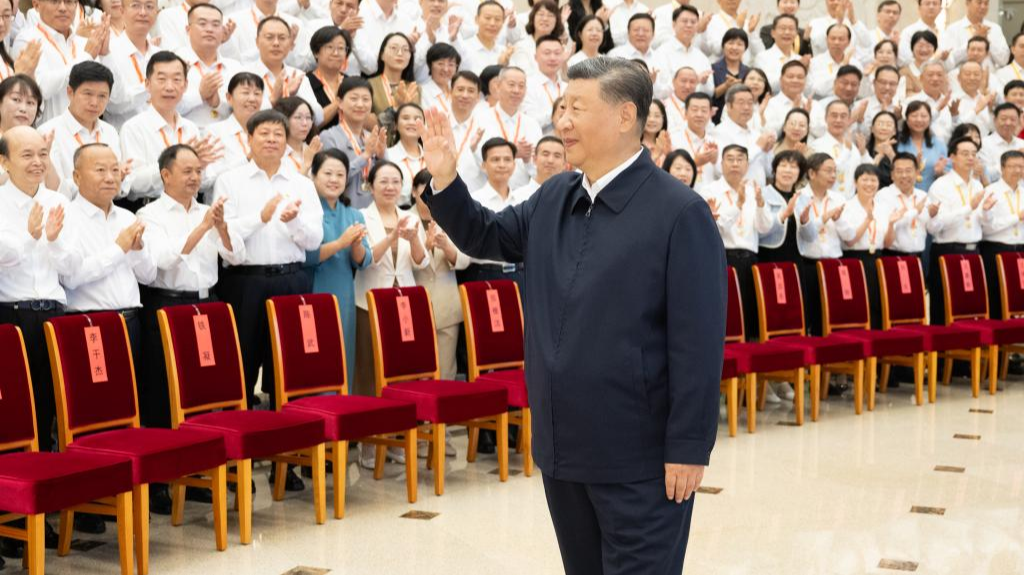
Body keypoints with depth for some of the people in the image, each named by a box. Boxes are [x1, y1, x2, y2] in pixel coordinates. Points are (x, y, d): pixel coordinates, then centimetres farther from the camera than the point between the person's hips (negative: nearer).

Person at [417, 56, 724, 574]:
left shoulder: (680, 212, -15)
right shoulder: (553, 198, 7)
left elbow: (698, 341, -16)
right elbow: (486, 238, 22)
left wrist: (689, 448, -18)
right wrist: (445, 180, 5)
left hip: (638, 456, -7)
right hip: (562, 445, 7)